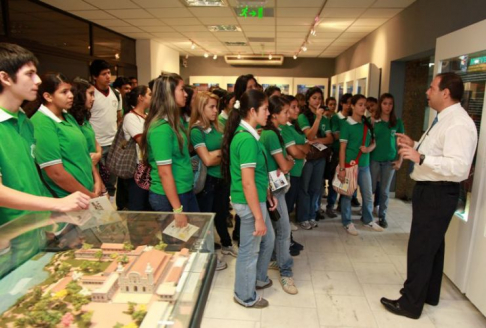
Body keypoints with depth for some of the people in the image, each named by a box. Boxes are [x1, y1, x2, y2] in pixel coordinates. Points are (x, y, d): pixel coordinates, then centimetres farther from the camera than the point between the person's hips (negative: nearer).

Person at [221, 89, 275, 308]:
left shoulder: (247, 134, 7)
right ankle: (245, 296, 32)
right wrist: (258, 217, -22)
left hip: (256, 199, 10)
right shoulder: (247, 139, -25)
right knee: (250, 249, 10)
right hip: (249, 203, -10)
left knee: (268, 240, 26)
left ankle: (259, 278, 49)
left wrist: (268, 195, 19)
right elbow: (247, 183, -26)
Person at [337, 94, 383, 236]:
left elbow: (373, 142, 14)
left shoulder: (367, 124, 6)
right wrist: (342, 168, -16)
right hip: (350, 164, -6)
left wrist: (369, 149, -11)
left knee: (368, 194, 14)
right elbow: (342, 148, -12)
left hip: (364, 165, 6)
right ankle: (347, 222, 19)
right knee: (347, 194, 6)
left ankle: (368, 220, 32)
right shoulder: (347, 125, -10)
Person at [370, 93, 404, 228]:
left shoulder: (397, 123, 3)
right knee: (371, 188, 5)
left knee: (385, 190, 10)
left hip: (390, 161, 2)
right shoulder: (373, 121, -1)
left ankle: (382, 216, 20)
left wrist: (400, 160, 1)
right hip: (374, 159, -2)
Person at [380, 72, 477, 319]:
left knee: (420, 248, 0)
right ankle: (429, 294, 40)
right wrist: (414, 145, 9)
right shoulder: (443, 119, 11)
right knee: (432, 244, 22)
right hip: (429, 190, 11)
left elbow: (459, 167, -31)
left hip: (437, 194, -11)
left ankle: (411, 304, 16)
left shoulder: (458, 124, -22)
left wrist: (420, 157, -35)